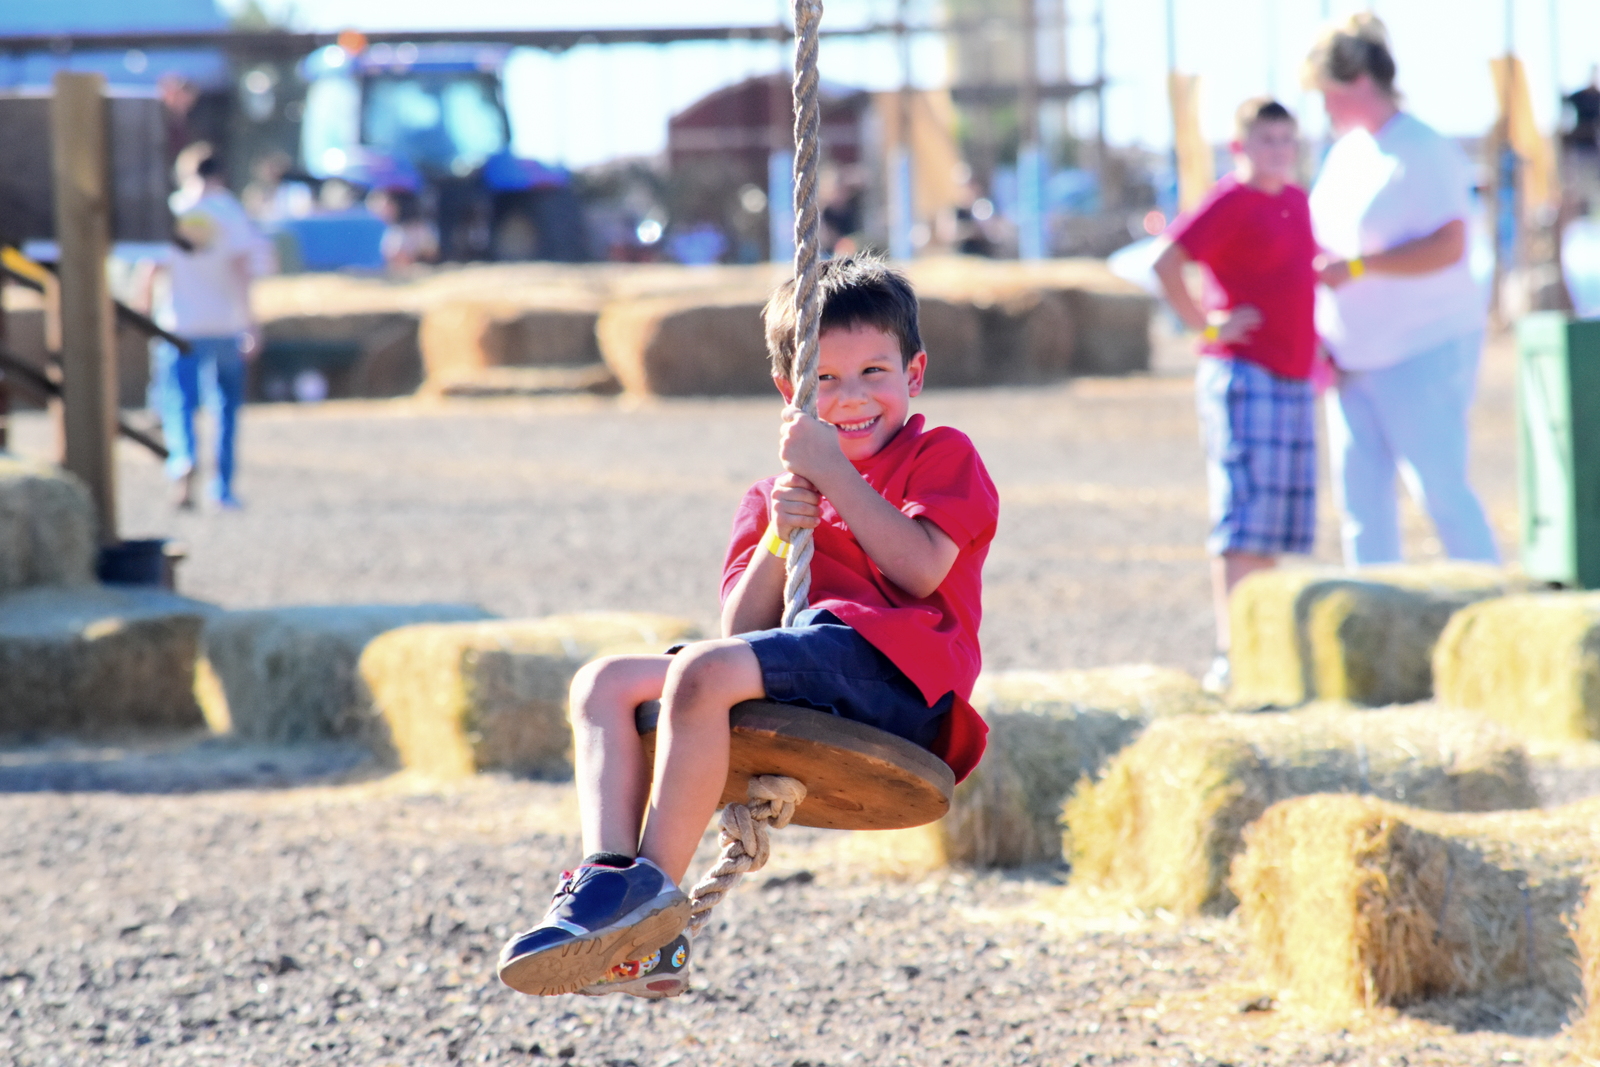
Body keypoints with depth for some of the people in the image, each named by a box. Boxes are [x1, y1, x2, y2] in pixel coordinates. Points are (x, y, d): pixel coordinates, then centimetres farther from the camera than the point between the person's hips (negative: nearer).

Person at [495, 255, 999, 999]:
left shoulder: (941, 457, 12)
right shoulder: (773, 499, 28)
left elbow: (920, 569, -8)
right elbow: (743, 628, 12)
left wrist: (834, 472, -7)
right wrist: (778, 539, -5)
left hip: (894, 671, -7)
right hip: (799, 687, 7)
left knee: (702, 672, -31)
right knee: (604, 682, -8)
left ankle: (651, 896, -34)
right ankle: (609, 874, -29)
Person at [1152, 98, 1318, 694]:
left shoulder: (1295, 201, 14)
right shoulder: (1231, 202, -10)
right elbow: (1167, 262, -22)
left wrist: (1314, 343, 20)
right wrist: (1204, 325, -17)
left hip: (1293, 381, 8)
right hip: (1243, 376, -8)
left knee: (1281, 522, 11)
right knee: (1244, 518, -13)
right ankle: (1230, 656, -15)